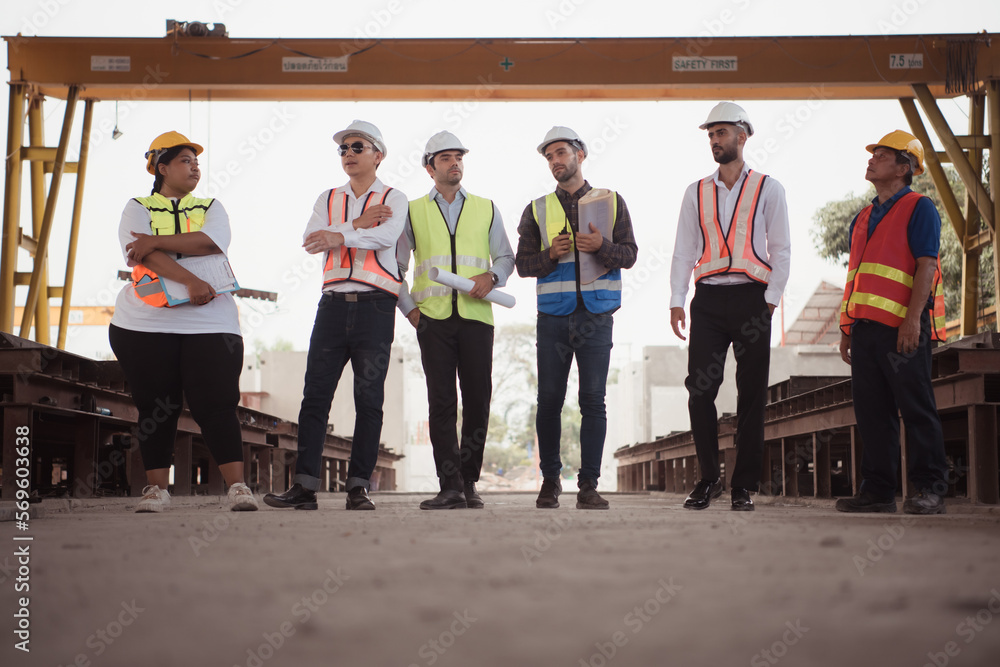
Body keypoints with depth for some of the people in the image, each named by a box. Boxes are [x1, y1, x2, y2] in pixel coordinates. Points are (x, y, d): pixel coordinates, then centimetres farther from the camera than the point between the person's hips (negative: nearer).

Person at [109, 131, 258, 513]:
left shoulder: (210, 208, 16)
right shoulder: (138, 209, 10)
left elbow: (212, 241, -8)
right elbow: (146, 255, -10)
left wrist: (156, 241, -11)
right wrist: (190, 282, -22)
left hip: (209, 322, 0)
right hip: (146, 323, 0)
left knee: (216, 404, -8)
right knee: (156, 407, 2)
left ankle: (238, 486, -8)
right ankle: (156, 488, 11)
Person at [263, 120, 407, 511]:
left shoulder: (393, 199, 7)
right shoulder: (327, 199, 18)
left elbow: (386, 235, -15)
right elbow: (310, 240, 1)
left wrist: (338, 236, -29)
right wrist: (358, 223, -8)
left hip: (374, 306, -3)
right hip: (333, 303, 3)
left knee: (369, 399, -2)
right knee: (315, 394, -3)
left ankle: (359, 486, 2)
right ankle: (304, 485, -3)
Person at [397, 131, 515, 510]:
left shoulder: (486, 209, 16)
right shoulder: (413, 211, 12)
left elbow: (506, 256, 18)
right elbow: (394, 266, 15)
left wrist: (492, 276, -3)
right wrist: (409, 308, 5)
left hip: (476, 314, 1)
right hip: (433, 318, -1)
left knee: (477, 401, -1)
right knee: (442, 402, -6)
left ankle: (469, 483, 9)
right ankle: (451, 488, -7)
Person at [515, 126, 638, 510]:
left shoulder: (611, 202, 9)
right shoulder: (537, 210, 11)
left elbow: (629, 255, 4)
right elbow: (523, 264, 7)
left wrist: (602, 246, -15)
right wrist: (552, 254, -12)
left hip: (596, 315, -1)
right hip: (553, 316, 1)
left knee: (593, 401, -5)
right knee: (549, 400, 2)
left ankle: (589, 486, -1)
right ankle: (550, 480, 16)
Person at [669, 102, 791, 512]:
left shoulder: (767, 189, 8)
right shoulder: (696, 193, 15)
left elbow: (780, 250, 5)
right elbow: (683, 251, 12)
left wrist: (770, 300, -5)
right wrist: (676, 301, 2)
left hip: (751, 298, -2)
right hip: (708, 299, 2)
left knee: (751, 393, -1)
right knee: (700, 390, -5)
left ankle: (744, 486, 6)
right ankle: (708, 479, 7)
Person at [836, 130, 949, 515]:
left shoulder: (919, 208, 0)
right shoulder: (863, 219, 23)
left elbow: (926, 265, -9)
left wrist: (912, 318, -19)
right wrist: (847, 328, 17)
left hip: (902, 328, -7)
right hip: (865, 325, 8)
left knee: (916, 409, -6)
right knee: (871, 411, 6)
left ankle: (930, 490, -4)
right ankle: (877, 491, 11)